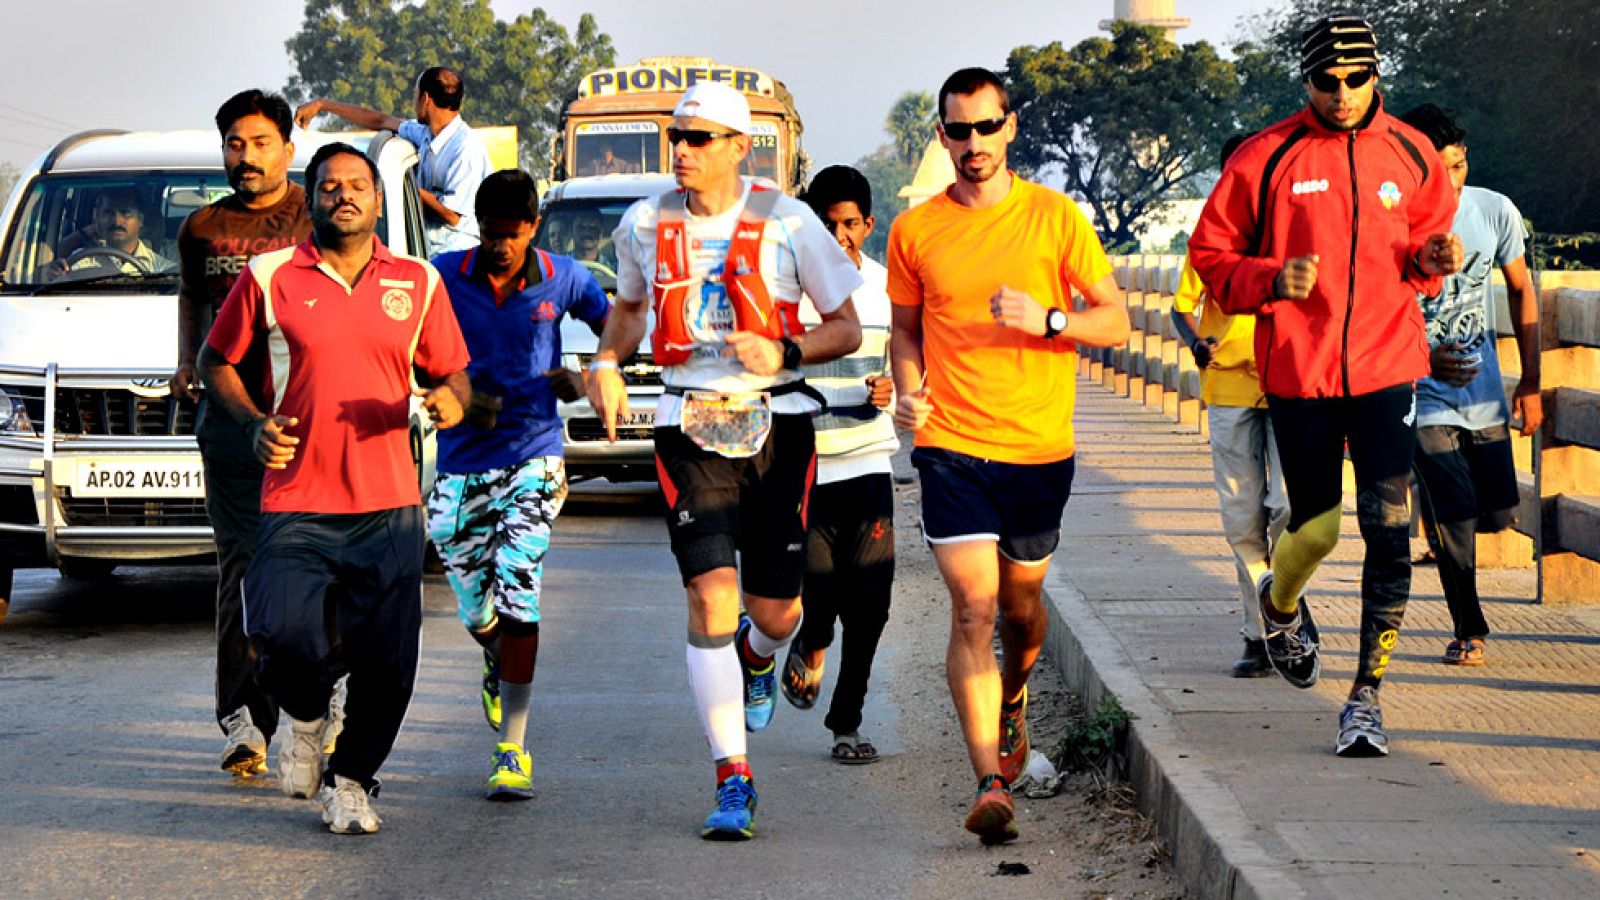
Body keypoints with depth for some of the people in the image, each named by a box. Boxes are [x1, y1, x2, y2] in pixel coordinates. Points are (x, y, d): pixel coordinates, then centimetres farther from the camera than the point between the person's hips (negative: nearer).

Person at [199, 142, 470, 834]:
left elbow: (453, 371, 17)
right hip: (295, 503, -2)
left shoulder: (418, 283, 10)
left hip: (389, 506, 2)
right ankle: (306, 720, 16)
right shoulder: (269, 277, 3)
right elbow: (216, 361, 13)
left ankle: (349, 780, 22)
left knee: (386, 662, -2)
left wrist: (451, 399, -7)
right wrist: (255, 424, -3)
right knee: (282, 635, -19)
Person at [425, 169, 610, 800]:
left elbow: (615, 328, 12)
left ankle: (513, 749, -11)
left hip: (533, 458, -1)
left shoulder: (562, 279, -2)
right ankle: (498, 667, 46)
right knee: (474, 610, 7)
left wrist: (587, 380, -6)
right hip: (461, 464, 1)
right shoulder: (445, 276, -3)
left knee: (516, 592, -16)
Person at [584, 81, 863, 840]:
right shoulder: (644, 224, 3)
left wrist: (784, 352, -18)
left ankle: (758, 656, 44)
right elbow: (630, 305, 23)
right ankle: (732, 779, -7)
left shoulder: (787, 224, -6)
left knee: (776, 611, 3)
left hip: (776, 422, -1)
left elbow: (846, 329, 1)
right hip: (690, 426, 1)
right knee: (711, 596, -13)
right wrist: (606, 363, 4)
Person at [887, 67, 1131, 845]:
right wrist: (909, 390, -4)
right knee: (973, 607, -13)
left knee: (1022, 604, 16)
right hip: (952, 445, -1)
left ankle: (1013, 702, 49)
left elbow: (1115, 320, 2)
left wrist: (1045, 319, -16)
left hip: (1040, 447, 1)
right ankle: (991, 785, -17)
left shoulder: (1055, 217, -1)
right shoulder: (915, 230, 4)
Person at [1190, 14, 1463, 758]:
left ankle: (1367, 694, -1)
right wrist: (1272, 280, -16)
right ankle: (1281, 601, 43)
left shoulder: (1409, 154, 4)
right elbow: (1211, 252, 2)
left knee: (1388, 526, -9)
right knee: (1316, 528, 5)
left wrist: (1430, 262, -1)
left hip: (1387, 367, 1)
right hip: (1298, 369, -1)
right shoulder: (1266, 158, -5)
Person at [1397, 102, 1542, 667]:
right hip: (1424, 395, -4)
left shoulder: (1495, 212, -5)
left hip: (1485, 392, 4)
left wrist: (1530, 381, 6)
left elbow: (1521, 291, 8)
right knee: (1454, 517, -11)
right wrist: (1425, 359, -26)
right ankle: (1469, 629, 7)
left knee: (1498, 513, 6)